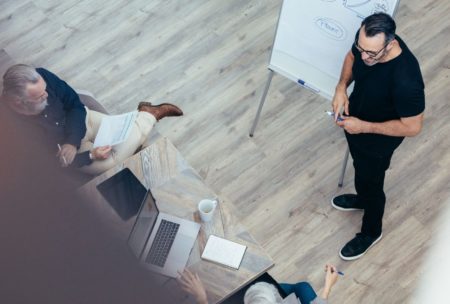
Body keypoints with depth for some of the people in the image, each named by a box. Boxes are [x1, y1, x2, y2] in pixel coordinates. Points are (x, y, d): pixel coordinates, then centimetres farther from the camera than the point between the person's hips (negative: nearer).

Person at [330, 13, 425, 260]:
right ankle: (362, 199, 65)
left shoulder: (406, 80, -43)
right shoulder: (366, 40, -24)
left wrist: (363, 127, -27)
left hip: (378, 140, -6)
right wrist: (341, 87, -16)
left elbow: (412, 127, -29)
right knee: (359, 167, 33)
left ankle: (371, 232, 49)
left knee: (371, 183, 19)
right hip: (354, 118, 6)